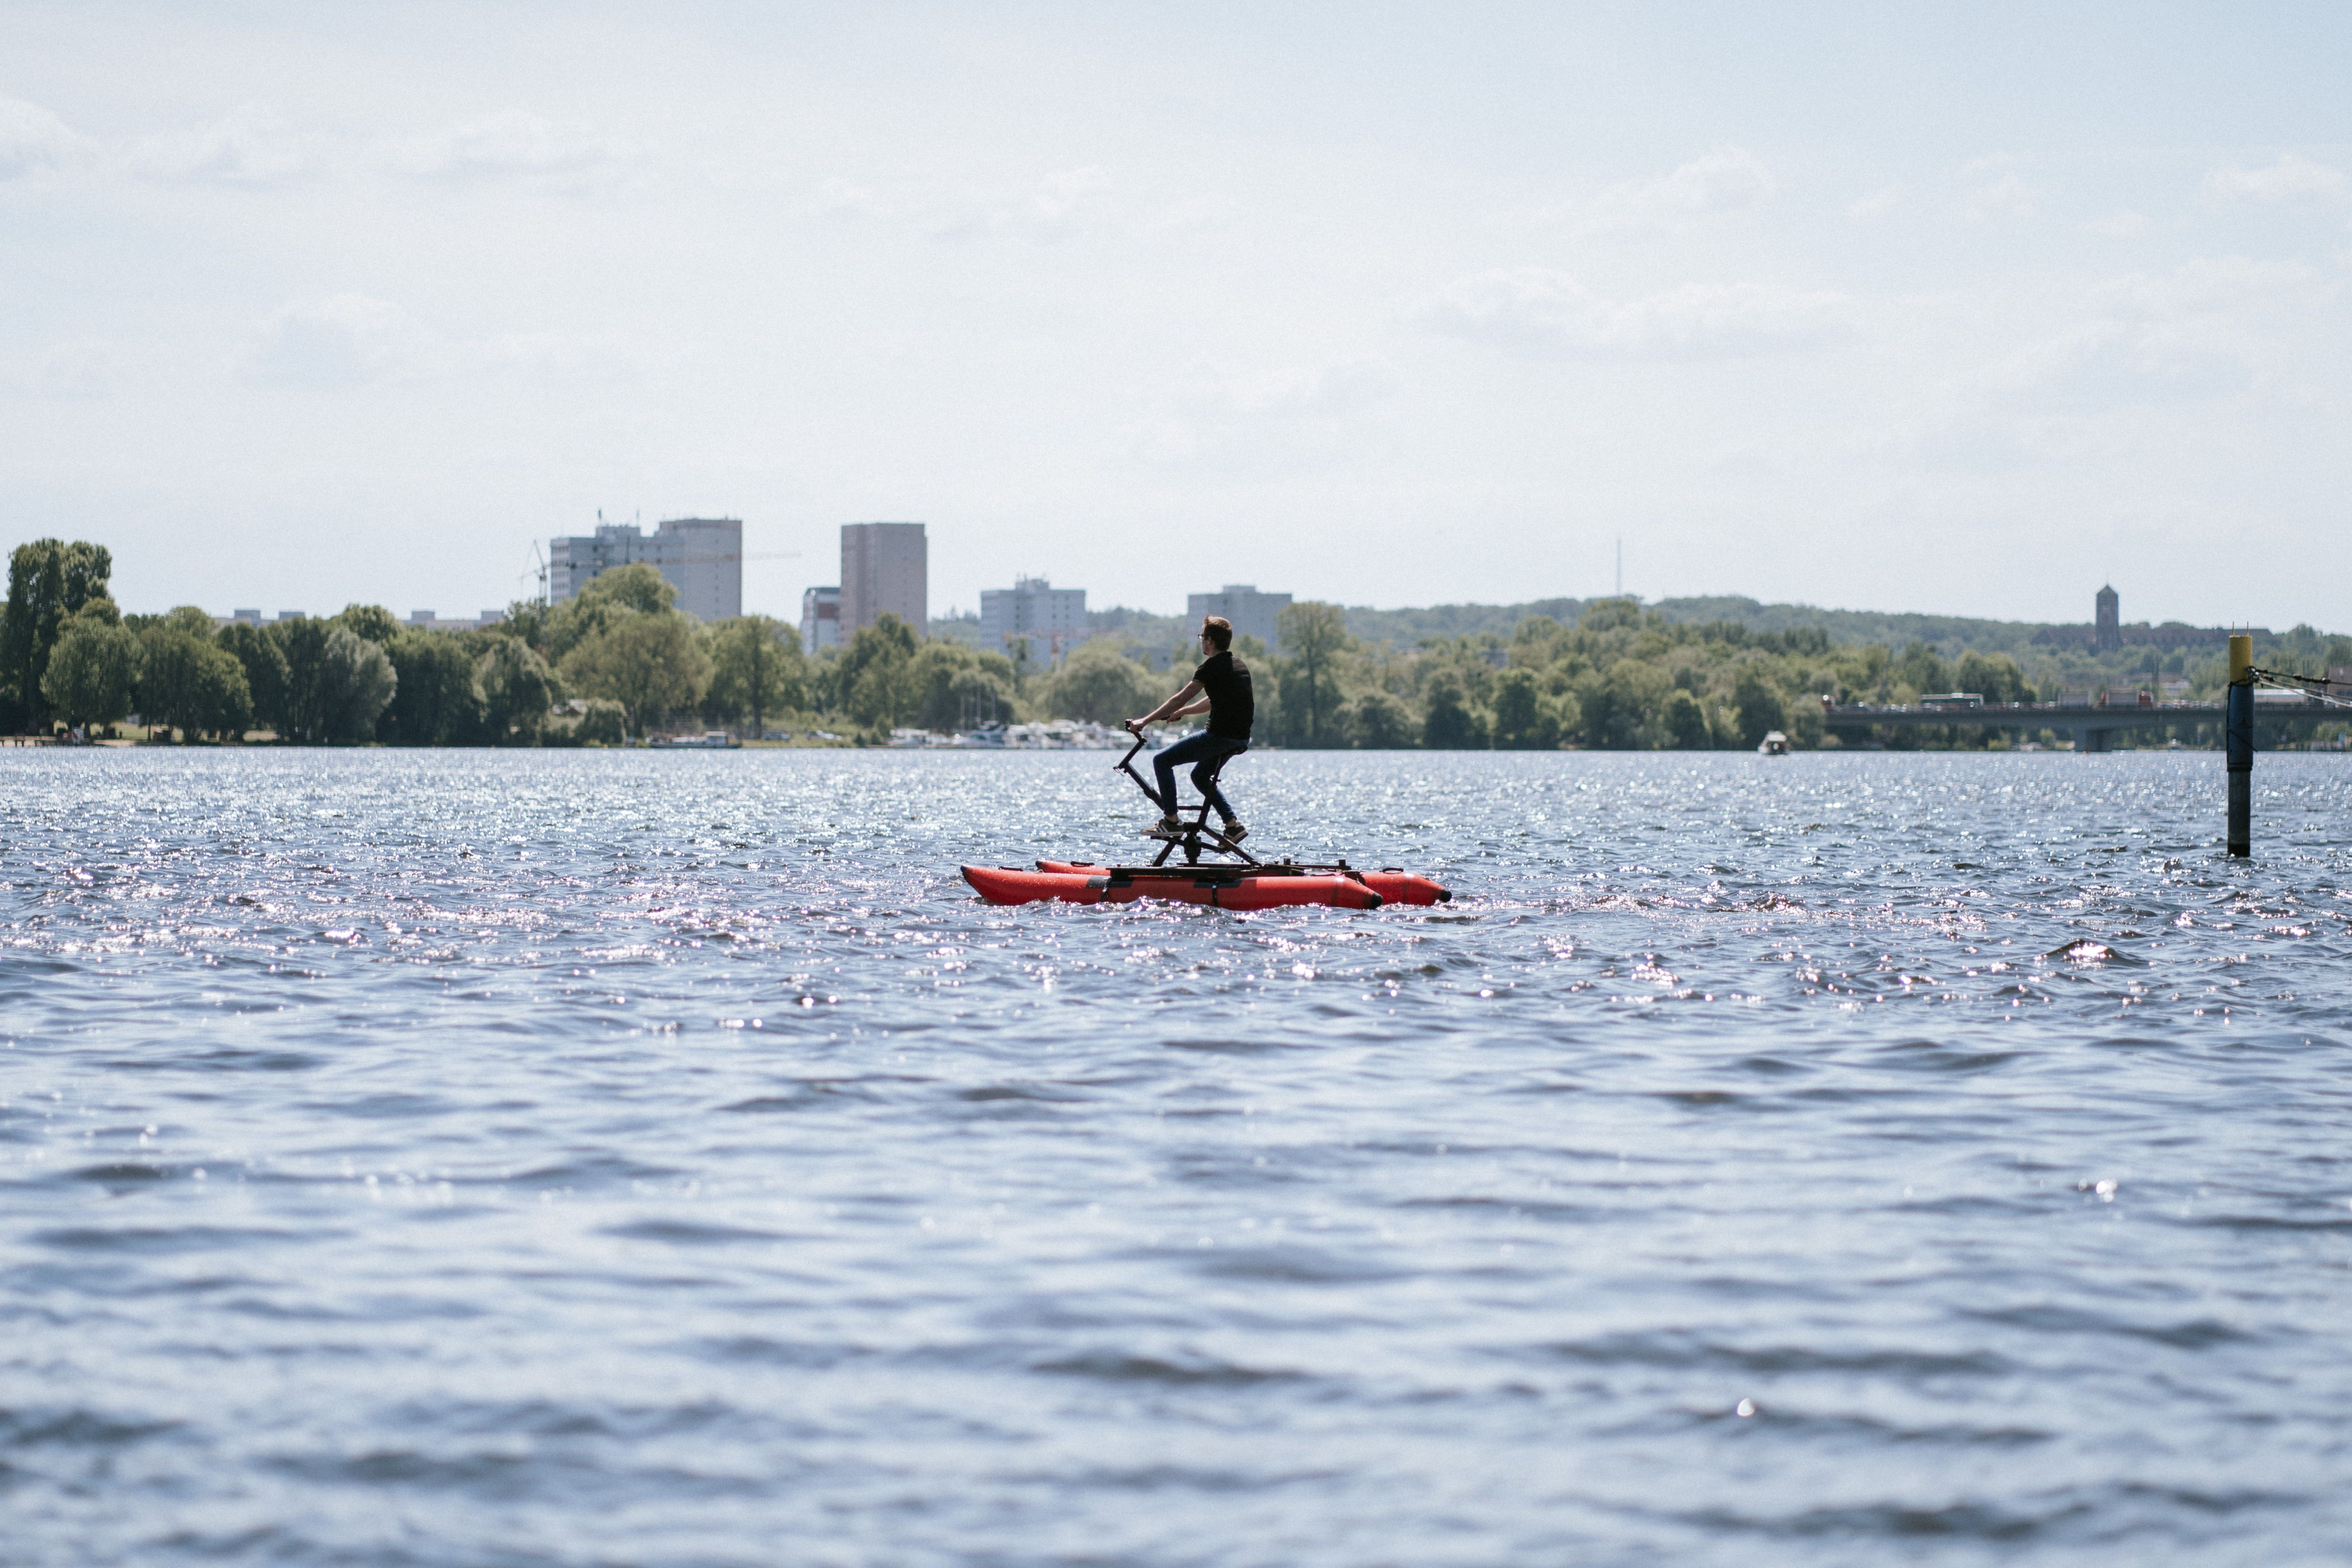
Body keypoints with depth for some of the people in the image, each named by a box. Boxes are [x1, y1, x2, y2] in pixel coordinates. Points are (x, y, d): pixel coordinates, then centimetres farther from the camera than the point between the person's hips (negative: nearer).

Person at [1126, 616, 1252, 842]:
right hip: (1241, 738, 9)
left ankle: (1171, 821, -2)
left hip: (1220, 736, -9)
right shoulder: (1237, 664, 16)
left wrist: (1144, 721, -7)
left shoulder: (1212, 666, -11)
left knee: (1162, 761, -1)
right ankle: (1233, 825, 19)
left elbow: (1180, 699, -12)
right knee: (1200, 776, 28)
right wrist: (1182, 712, 35)